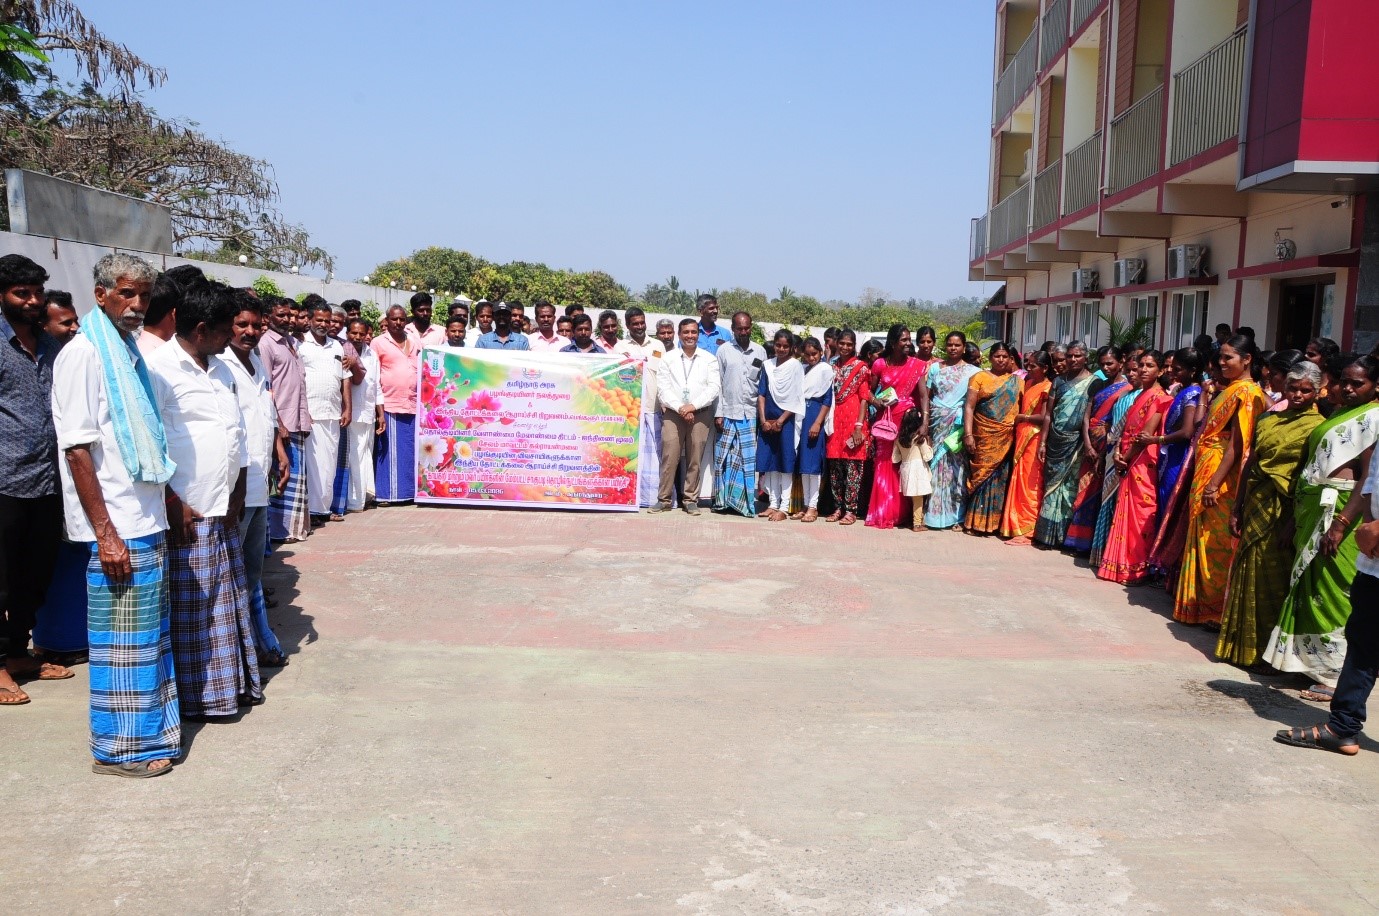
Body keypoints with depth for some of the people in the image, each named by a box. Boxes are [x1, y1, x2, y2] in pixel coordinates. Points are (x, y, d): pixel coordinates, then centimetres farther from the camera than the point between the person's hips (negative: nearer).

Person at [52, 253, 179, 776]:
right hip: (118, 526, -8)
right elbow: (77, 448, -17)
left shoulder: (128, 351, 13)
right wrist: (106, 533, -19)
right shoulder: (84, 354, -12)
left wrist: (170, 498, 18)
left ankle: (152, 727, 28)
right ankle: (119, 749, 14)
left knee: (149, 631, 16)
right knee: (122, 638, 1)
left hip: (147, 520, 8)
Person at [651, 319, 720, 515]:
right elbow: (663, 388, 1)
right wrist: (680, 408, -12)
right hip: (672, 413, 0)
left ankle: (690, 500, 9)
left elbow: (714, 387, -1)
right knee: (669, 456, -5)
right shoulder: (668, 359, 8)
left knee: (695, 458, 1)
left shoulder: (709, 360, 8)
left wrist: (693, 406, -11)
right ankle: (664, 499, 1)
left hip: (700, 413, 0)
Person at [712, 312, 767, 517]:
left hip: (751, 414, 1)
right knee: (724, 458, 1)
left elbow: (764, 384, 9)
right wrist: (718, 413, -4)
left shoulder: (760, 351, 7)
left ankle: (744, 502, 6)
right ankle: (723, 500, 9)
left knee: (749, 459, 1)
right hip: (728, 413, -1)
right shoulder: (724, 350, 2)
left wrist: (763, 414, 3)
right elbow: (718, 384, 2)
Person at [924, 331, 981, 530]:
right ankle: (934, 513, 10)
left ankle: (957, 515, 6)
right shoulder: (935, 368, 10)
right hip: (938, 423, 2)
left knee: (957, 466, -1)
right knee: (937, 465, 3)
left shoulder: (972, 371, 3)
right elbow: (927, 396, 8)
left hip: (958, 425, -2)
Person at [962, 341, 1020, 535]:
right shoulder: (980, 377, 3)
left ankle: (994, 522, 12)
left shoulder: (1016, 381, 11)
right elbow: (969, 407, -5)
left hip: (1007, 439, 2)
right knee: (981, 476, 0)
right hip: (984, 437, -2)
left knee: (1000, 478, 4)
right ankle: (975, 522, 7)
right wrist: (968, 434, -12)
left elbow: (1021, 407, 12)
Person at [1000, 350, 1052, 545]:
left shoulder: (1047, 387, -9)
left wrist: (1021, 417, -5)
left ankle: (1027, 531, 0)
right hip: (1021, 437, 8)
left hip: (1034, 439, -8)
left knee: (1029, 485, -4)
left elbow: (1044, 417, -15)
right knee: (1019, 483, 10)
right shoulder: (1028, 383, 15)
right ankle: (1018, 527, 17)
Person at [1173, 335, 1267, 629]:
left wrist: (1215, 483, -21)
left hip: (1220, 476, -9)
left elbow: (1237, 444, -19)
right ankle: (1202, 604, 24)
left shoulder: (1247, 392, -13)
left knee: (1215, 543, -2)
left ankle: (1216, 611, 8)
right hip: (1205, 472, 9)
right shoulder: (1229, 389, 15)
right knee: (1202, 538, 14)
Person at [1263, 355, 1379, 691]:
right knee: (1309, 588, 12)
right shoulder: (1337, 414, 17)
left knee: (1332, 591, -4)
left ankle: (1338, 676, 5)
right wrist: (1297, 517, 10)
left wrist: (1341, 524, -25)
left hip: (1341, 511, -8)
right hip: (1313, 511, 8)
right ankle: (1315, 661, 24)